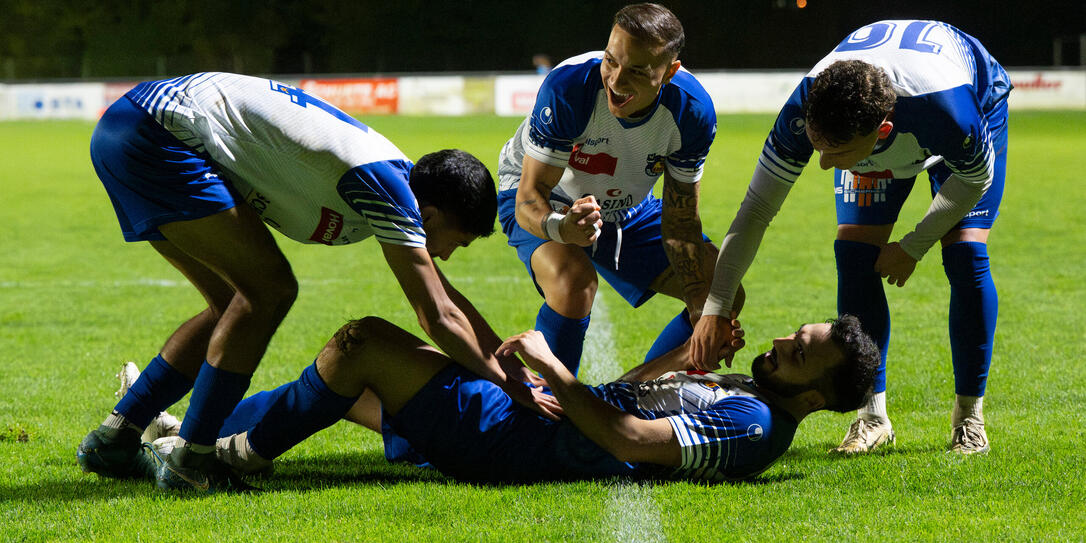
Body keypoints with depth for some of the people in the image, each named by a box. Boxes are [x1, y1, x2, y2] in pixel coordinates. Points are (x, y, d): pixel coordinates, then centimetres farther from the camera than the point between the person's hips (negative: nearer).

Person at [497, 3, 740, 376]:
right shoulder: (567, 87, -37)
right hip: (551, 205, -5)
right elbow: (530, 199, -33)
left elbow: (680, 220, -15)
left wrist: (705, 312, -27)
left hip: (627, 208, 5)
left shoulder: (692, 111, -26)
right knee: (574, 283, -36)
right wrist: (561, 227, -58)